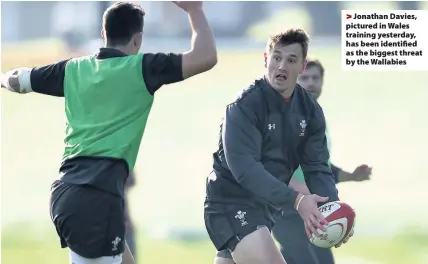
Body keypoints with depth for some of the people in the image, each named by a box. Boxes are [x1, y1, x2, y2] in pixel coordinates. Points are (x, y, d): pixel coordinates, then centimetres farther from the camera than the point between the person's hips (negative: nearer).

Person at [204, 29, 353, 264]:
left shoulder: (310, 111, 2)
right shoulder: (244, 107, -19)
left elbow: (316, 168, -1)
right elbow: (245, 168, -29)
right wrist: (295, 201, -39)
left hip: (266, 205, 8)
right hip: (231, 203, -8)